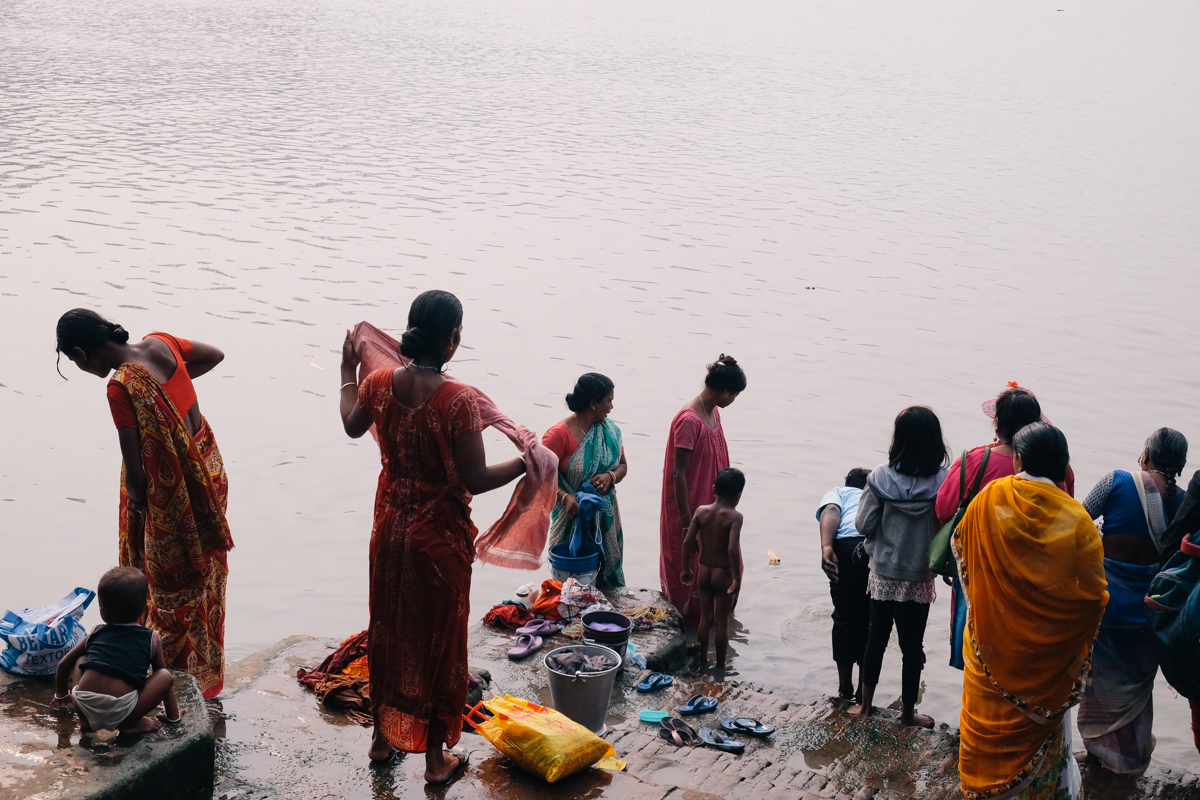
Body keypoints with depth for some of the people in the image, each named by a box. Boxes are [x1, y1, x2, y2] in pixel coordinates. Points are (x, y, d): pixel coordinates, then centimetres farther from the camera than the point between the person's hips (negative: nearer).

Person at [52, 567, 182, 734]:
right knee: (165, 676, 11)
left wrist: (61, 695, 50)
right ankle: (130, 724, 6)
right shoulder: (152, 639, 13)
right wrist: (174, 715, 36)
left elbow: (64, 664, 31)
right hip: (120, 713, -3)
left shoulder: (96, 634, 19)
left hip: (84, 706, 4)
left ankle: (84, 721, 18)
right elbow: (161, 675, 24)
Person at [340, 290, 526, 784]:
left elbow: (352, 426, 15)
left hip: (390, 530, 5)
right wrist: (526, 463, -8)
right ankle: (436, 757, 23)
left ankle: (382, 737, 37)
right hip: (440, 538, -5)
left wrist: (348, 371, 28)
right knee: (438, 640, 10)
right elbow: (475, 480, -21)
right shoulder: (458, 400, -24)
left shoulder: (378, 383, -7)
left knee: (387, 631, 21)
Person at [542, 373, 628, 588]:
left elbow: (622, 465, 13)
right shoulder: (560, 433, -13)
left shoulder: (610, 429, 6)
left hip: (606, 519, 5)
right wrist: (564, 497, -29)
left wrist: (610, 477, -9)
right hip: (572, 519, -5)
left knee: (608, 575, 8)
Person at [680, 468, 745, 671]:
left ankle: (703, 661, 30)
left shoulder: (701, 511, -6)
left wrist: (685, 569, 5)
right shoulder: (734, 516, -18)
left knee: (705, 618, 19)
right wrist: (737, 578, -20)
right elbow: (732, 549, -28)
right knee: (722, 622, 10)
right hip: (723, 574, -4)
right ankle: (720, 666, 20)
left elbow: (687, 542, -7)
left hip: (703, 571, 4)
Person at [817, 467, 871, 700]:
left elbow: (831, 511, 5)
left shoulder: (838, 492, 29)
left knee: (845, 618, 15)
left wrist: (827, 548, -10)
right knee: (872, 621, 16)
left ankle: (844, 688, 25)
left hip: (848, 547, -2)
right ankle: (863, 691, 23)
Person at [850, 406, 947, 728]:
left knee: (876, 636, 17)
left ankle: (865, 703, 29)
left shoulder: (880, 478, -13)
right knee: (912, 645, 12)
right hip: (919, 577, -1)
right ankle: (908, 712, 24)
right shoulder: (943, 482, -15)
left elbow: (864, 525, -9)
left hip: (883, 573, 1)